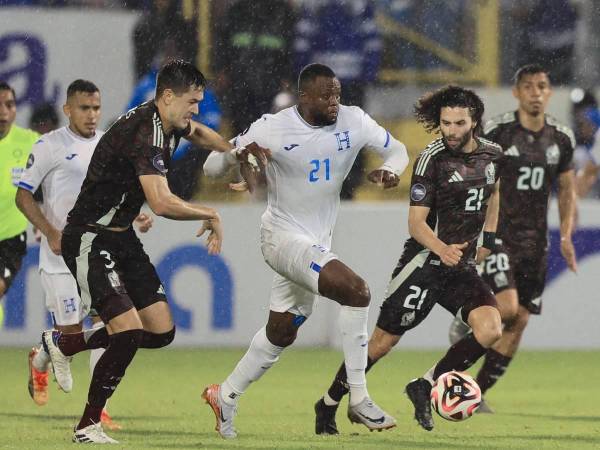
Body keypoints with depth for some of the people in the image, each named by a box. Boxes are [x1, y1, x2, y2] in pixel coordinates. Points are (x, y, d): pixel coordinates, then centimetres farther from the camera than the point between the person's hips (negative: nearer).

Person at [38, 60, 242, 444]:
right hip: (90, 241, -10)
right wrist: (212, 215, -23)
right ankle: (88, 427, -4)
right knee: (129, 332, -21)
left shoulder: (169, 125, 5)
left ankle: (62, 343, 24)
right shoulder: (145, 133, -26)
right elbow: (162, 203, -37)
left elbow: (197, 132, 33)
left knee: (162, 332, 5)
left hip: (123, 237, 10)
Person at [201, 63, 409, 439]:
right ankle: (359, 400, -18)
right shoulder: (273, 129, -18)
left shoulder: (353, 121, -7)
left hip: (318, 243, 7)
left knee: (281, 333, 18)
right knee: (356, 290, -25)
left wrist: (391, 170, -17)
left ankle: (225, 397, 39)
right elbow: (211, 167, -12)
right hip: (284, 237, -7)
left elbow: (397, 149, 7)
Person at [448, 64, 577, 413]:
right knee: (507, 308, -22)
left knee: (519, 322, 1)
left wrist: (566, 235, 3)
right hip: (497, 235, -5)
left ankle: (477, 393, 12)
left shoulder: (562, 138, 5)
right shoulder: (497, 132, -9)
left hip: (534, 240, 5)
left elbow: (567, 189, 16)